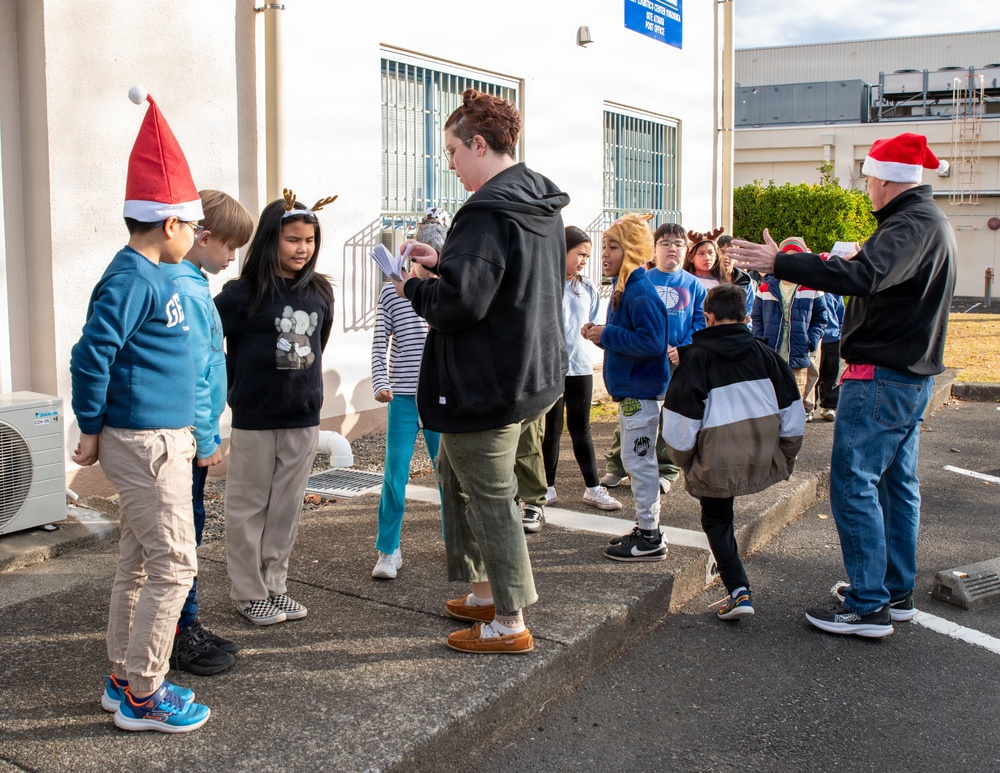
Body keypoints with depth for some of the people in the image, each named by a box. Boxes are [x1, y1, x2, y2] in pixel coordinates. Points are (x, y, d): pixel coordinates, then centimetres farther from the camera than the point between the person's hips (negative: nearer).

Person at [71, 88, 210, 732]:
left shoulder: (152, 275, 12)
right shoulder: (132, 278, -16)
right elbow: (90, 356, -21)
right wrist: (93, 430, -11)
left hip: (161, 440, 9)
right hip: (146, 443, -9)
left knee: (139, 564, 16)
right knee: (174, 565, -3)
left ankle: (125, 679, 28)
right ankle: (142, 696, 8)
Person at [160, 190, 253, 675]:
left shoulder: (188, 283, 13)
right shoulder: (186, 290, -18)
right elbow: (191, 374, -20)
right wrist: (206, 439, -15)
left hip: (188, 435, 10)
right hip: (185, 436, -10)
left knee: (189, 529, 16)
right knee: (182, 532, 0)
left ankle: (188, 627, 27)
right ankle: (181, 640, 11)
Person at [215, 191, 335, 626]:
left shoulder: (319, 293, 5)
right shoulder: (244, 294, -11)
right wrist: (237, 387, -4)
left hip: (303, 419, 5)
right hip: (255, 421, -4)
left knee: (287, 508, 12)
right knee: (249, 507, 6)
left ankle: (275, 585, 25)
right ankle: (249, 593, 18)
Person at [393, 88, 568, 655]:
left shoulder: (488, 213, -21)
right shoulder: (543, 205, 10)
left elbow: (459, 301, -28)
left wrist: (413, 288, -8)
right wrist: (444, 261, 14)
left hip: (485, 384, -10)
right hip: (531, 369, 10)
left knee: (490, 498, 2)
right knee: (455, 471, 24)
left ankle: (510, 624, 14)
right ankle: (487, 591, 32)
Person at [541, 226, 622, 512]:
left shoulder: (588, 288, 9)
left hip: (581, 365, 4)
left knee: (581, 428, 10)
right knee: (551, 429, 6)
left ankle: (593, 488, 13)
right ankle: (548, 486, 17)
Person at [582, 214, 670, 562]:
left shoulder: (640, 292, -19)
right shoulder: (624, 288, 13)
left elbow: (651, 341, -27)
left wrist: (607, 335, -19)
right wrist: (600, 335, 3)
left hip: (641, 389, -11)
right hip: (630, 388, 11)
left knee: (639, 461, -4)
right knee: (636, 460, 16)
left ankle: (650, 539, 5)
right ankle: (647, 529, 26)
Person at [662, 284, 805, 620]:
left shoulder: (696, 356, -6)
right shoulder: (764, 353, 5)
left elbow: (680, 421, -9)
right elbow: (792, 412, 7)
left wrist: (685, 461, 7)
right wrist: (786, 455, 19)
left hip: (718, 460, -4)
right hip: (764, 458, 4)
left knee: (717, 520, 14)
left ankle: (739, 590, 2)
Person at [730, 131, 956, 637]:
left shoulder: (912, 223, -17)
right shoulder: (930, 220, 16)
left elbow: (865, 275, -34)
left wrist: (780, 264, -35)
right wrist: (813, 269, 22)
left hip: (880, 376, -11)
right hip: (912, 373, 11)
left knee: (853, 482, -7)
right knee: (897, 482, 15)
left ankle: (868, 606, -3)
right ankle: (897, 592, 25)